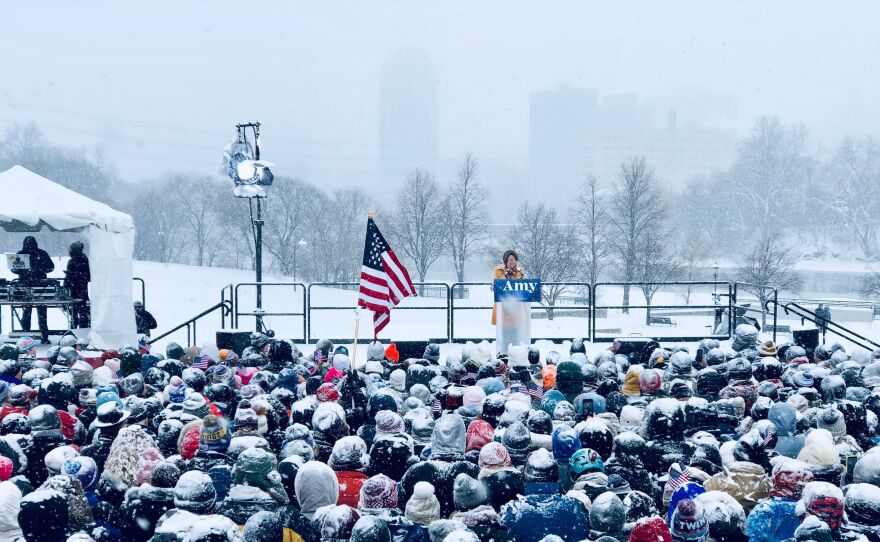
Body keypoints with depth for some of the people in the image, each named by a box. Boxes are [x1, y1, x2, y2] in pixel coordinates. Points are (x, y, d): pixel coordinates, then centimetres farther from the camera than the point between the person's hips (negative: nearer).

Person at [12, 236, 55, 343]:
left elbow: (51, 267, 4)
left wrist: (39, 269, -13)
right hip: (25, 286, 1)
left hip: (40, 286, -1)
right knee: (26, 312, 2)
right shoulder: (20, 254, 4)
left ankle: (44, 337, 2)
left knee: (42, 312, -1)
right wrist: (24, 271, -13)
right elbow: (14, 269, 7)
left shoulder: (42, 254, 2)